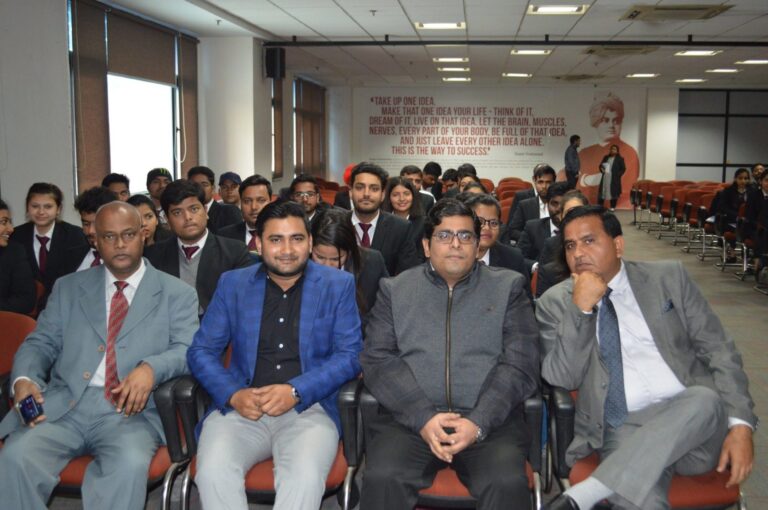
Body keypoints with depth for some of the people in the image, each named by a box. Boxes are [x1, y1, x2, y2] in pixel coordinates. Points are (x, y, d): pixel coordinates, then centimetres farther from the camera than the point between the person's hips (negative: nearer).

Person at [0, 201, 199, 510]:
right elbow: (41, 343, 13)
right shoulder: (68, 288, 18)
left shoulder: (177, 294, 9)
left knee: (130, 464, -33)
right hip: (63, 405, 3)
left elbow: (189, 350, -1)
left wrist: (151, 368, -23)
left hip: (132, 409, -2)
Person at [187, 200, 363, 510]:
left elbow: (350, 354, 0)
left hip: (309, 408, -1)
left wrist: (296, 391, -14)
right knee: (213, 472, -28)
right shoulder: (232, 284, 11)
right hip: (240, 408, 2)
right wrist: (233, 395, -10)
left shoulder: (338, 285, 7)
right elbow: (201, 351, 9)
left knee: (305, 477, -32)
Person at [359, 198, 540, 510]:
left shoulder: (508, 287, 11)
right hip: (409, 419, 0)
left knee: (508, 484, -27)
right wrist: (423, 417, -12)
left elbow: (520, 365, 1)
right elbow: (378, 360, 2)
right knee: (381, 479, -27)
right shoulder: (395, 290, 12)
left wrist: (478, 422, -13)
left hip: (489, 420, 0)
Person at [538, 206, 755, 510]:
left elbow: (719, 349, 7)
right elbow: (562, 380, -1)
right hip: (622, 431, -4)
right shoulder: (555, 303, 8)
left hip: (695, 418, 5)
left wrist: (740, 424, -7)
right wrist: (580, 308, -11)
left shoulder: (668, 277, 9)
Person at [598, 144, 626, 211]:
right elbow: (601, 165, 20)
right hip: (605, 178, 4)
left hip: (614, 179, -4)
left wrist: (617, 175, -10)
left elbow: (623, 168, -1)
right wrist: (602, 170, -1)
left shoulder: (620, 159, 0)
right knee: (602, 191, 2)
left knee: (613, 192, -3)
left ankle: (613, 207, 6)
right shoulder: (606, 157, 13)